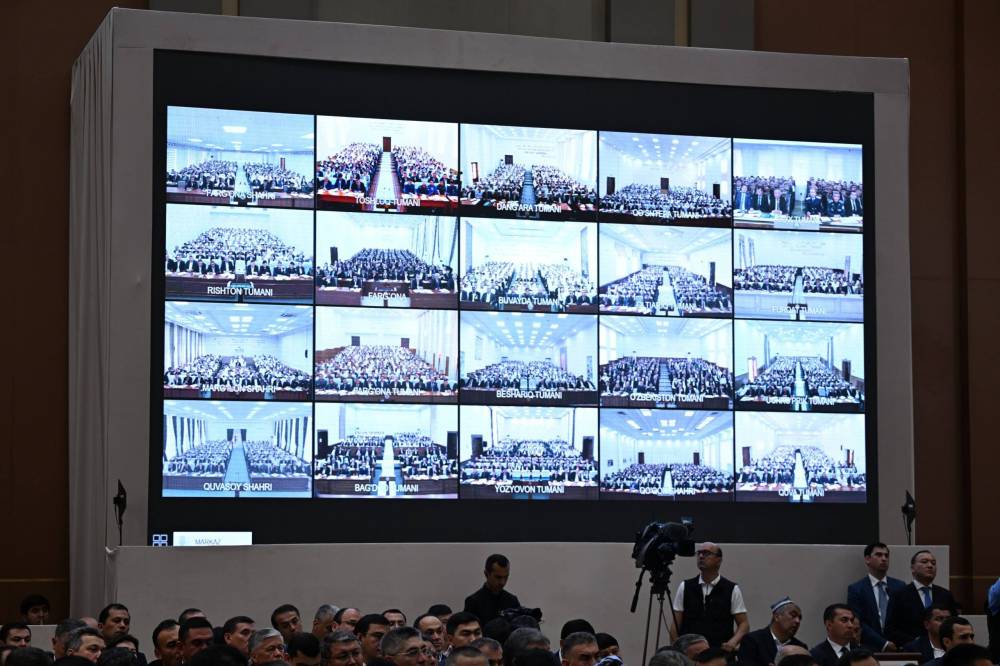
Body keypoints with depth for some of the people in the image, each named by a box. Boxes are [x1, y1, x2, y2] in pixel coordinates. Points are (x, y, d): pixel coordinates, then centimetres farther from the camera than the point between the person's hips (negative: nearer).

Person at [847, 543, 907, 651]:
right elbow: (858, 623, -4)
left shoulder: (900, 586, 13)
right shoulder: (856, 589, 3)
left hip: (898, 648, 2)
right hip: (869, 649, -2)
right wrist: (883, 644, -12)